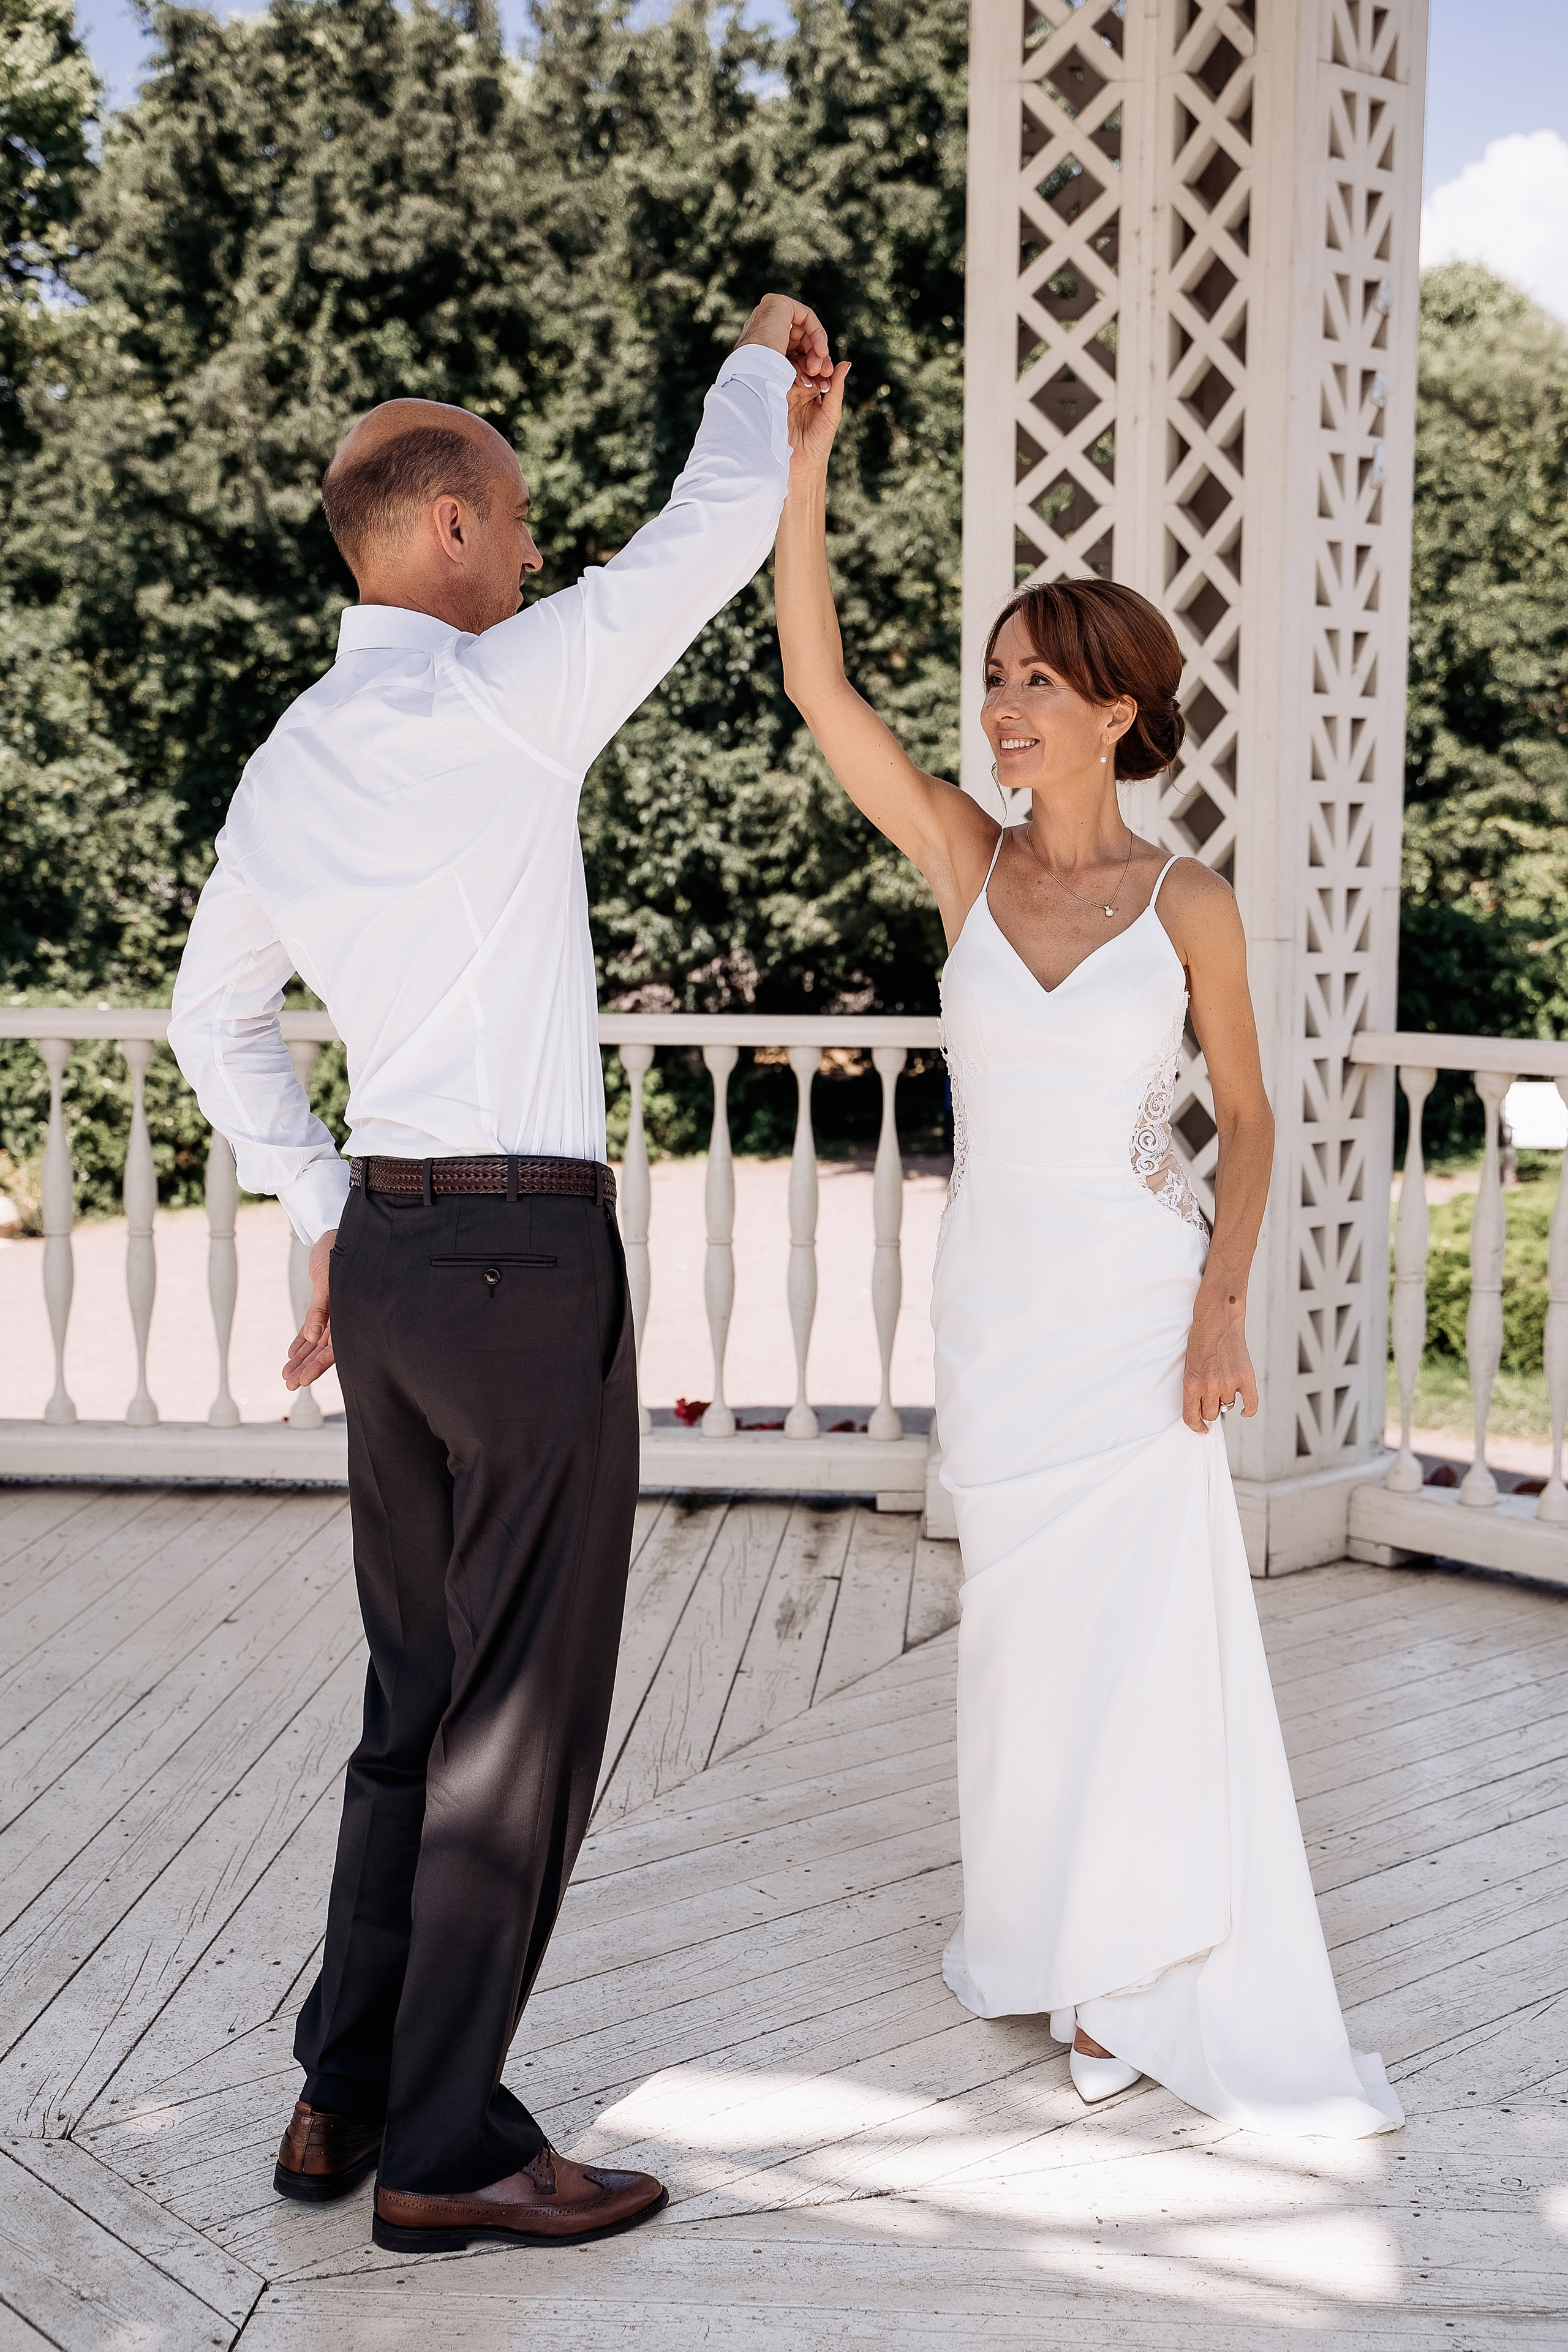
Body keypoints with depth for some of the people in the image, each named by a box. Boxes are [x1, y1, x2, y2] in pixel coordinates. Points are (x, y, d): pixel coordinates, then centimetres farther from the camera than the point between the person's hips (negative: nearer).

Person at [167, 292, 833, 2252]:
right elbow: (720, 524, -7)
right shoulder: (497, 699, -12)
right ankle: (445, 2154, 13)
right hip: (524, 1260, -8)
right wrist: (762, 353, 13)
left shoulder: (282, 768, 12)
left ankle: (343, 2097, 27)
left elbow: (214, 1019, 22)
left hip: (388, 1251, 9)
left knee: (418, 1701, 17)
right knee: (525, 1720, 2)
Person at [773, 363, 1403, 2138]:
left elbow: (1246, 1115, 2)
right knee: (1027, 1632, 11)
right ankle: (1048, 1942, 28)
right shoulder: (968, 864, 0)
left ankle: (1143, 1974, 13)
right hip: (995, 1308, 3)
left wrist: (1223, 1304, -10)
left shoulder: (1188, 903, -4)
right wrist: (800, 465, -14)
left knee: (1156, 1635, -2)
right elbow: (817, 685, -8)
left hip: (1137, 1308, -2)